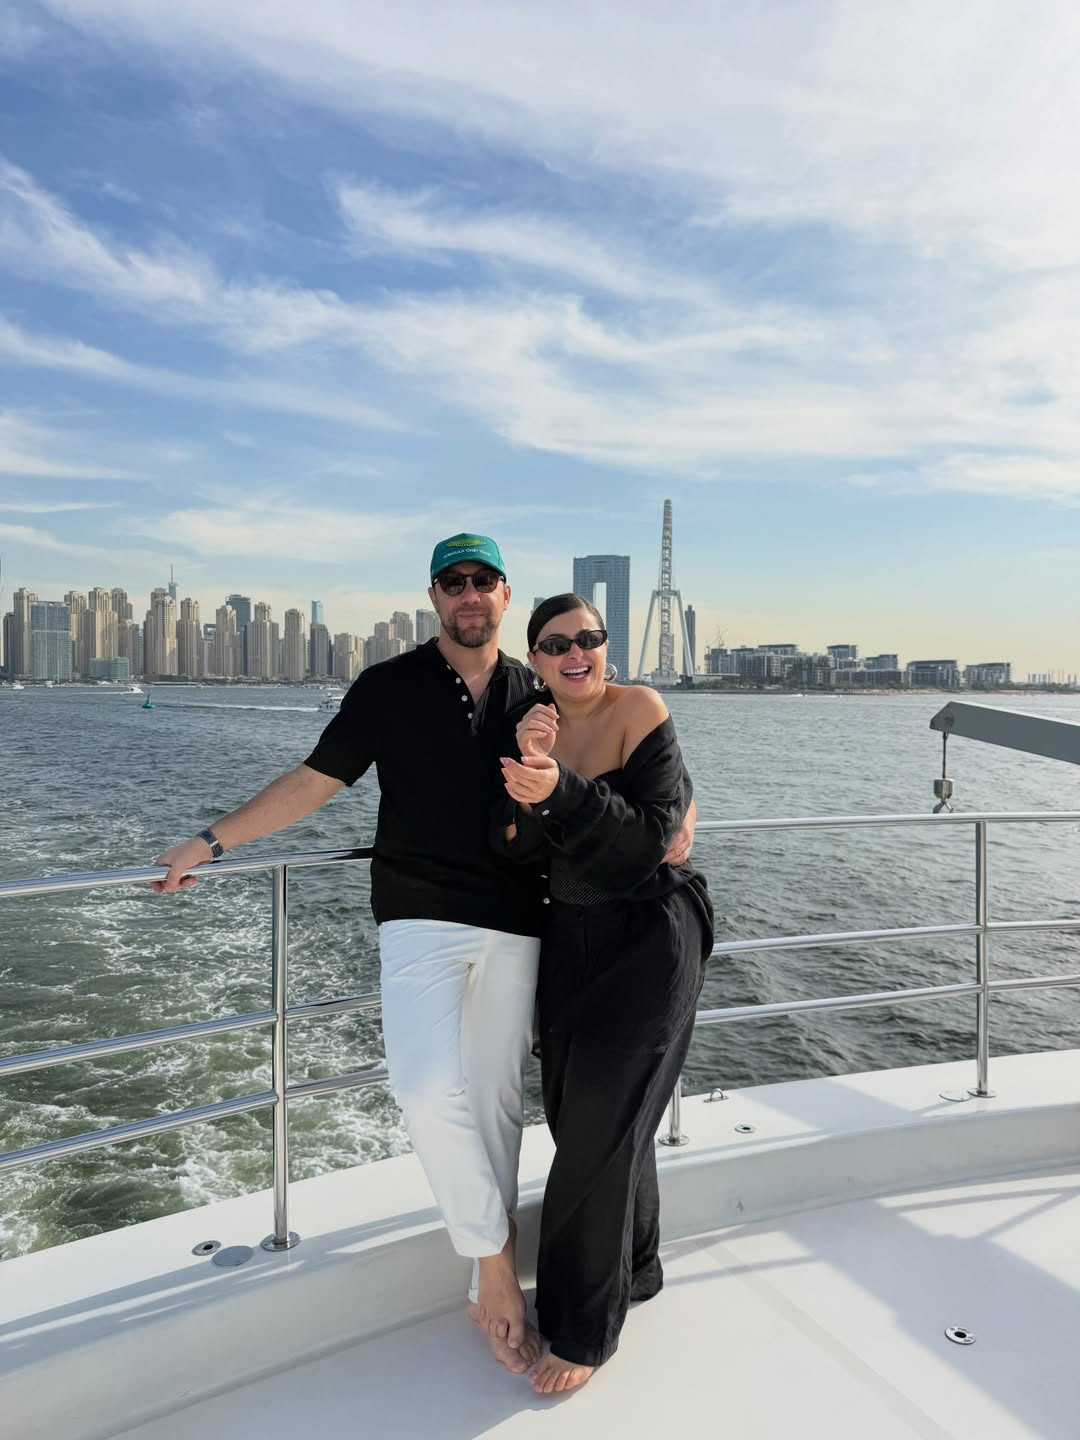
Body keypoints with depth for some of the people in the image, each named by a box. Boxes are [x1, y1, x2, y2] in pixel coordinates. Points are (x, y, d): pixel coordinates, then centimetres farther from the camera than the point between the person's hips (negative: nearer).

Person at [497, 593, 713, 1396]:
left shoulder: (640, 711, -15)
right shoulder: (536, 725, 1)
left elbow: (653, 835, -21)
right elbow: (513, 846, -9)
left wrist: (562, 789, -34)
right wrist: (528, 772, -27)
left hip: (650, 932, -6)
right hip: (571, 934, 6)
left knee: (602, 1121, -2)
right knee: (580, 1108, 16)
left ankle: (584, 1328, 17)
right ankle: (636, 1269, 40)